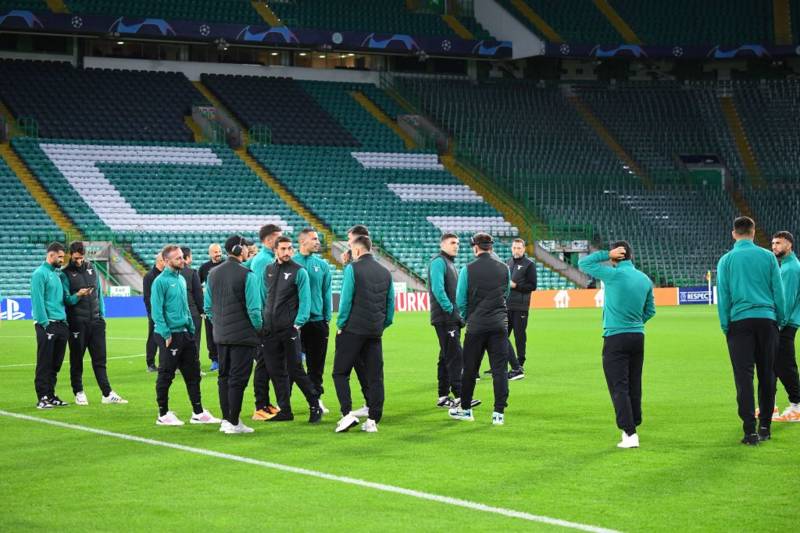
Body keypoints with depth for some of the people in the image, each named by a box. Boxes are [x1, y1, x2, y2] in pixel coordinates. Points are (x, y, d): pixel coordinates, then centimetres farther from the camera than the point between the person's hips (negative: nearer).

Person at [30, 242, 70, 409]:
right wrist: (45, 324, -18)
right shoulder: (40, 274, -8)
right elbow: (38, 301, -14)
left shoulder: (58, 273, 17)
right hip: (47, 325, -8)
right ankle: (42, 398, 0)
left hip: (61, 324, 8)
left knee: (56, 363, 11)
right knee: (44, 364, -4)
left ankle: (51, 395, 18)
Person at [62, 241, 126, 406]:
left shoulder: (92, 268, 12)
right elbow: (66, 299, -8)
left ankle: (107, 394, 3)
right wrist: (77, 295, -28)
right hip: (77, 323, -4)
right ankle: (79, 393, 12)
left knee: (100, 359, 4)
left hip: (95, 320, 4)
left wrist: (102, 314, 10)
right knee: (77, 359, 3)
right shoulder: (66, 273, -3)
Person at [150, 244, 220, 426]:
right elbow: (157, 310, -15)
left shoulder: (181, 279, 13)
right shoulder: (160, 281, -12)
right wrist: (166, 334, -19)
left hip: (186, 333, 8)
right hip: (170, 335, -8)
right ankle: (163, 415, 8)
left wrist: (192, 327, 13)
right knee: (166, 376, 0)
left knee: (193, 374, 10)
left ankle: (198, 413, 16)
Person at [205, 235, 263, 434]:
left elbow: (207, 306, 11)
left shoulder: (213, 274, 7)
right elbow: (254, 308, -16)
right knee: (238, 378, -1)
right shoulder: (247, 275, -14)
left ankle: (226, 419, 19)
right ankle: (233, 423, 0)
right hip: (243, 334, -6)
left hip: (221, 335, 6)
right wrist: (258, 328, 0)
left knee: (224, 376, 15)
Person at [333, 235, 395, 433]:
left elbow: (346, 300, -10)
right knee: (375, 376, 6)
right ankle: (373, 420, 5)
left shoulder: (352, 268, -6)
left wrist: (341, 324, -1)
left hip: (353, 329, -5)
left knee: (340, 372, 3)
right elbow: (391, 303, 14)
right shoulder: (385, 272, 12)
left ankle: (347, 413, -10)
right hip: (375, 332, 5)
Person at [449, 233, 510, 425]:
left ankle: (465, 408, 21)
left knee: (470, 368, 10)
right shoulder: (504, 269, 4)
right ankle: (499, 413, -2)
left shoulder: (468, 270, -5)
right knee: (500, 368, 2)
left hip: (476, 325, -2)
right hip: (499, 324, 2)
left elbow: (460, 301, -1)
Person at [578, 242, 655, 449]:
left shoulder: (613, 275, -12)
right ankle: (633, 426, 22)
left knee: (619, 388, -5)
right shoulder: (645, 280, 6)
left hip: (615, 339, -6)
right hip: (638, 337, 6)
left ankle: (629, 434, -12)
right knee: (634, 386, 14)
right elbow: (650, 311, 16)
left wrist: (607, 254, -1)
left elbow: (583, 263, -3)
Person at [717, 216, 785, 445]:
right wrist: (780, 320, 14)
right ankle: (765, 426, 15)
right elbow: (779, 291, 5)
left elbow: (723, 297, 1)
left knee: (744, 376, -2)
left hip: (740, 321, -2)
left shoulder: (726, 260, 1)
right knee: (766, 374, 11)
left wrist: (726, 327, 7)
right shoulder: (768, 257, 4)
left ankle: (750, 430, -9)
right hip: (767, 320, 2)